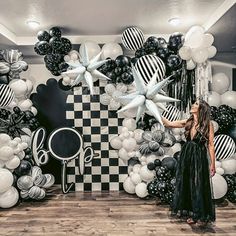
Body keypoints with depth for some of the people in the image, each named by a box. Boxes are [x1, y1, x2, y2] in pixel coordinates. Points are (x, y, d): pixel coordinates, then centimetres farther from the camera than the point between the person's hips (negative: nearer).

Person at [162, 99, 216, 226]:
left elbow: (210, 144, -9)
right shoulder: (188, 122, 5)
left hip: (199, 158, -5)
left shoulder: (208, 124, -9)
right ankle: (192, 213, 29)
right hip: (186, 156, 6)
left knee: (199, 186, 4)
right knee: (186, 184, 11)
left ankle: (202, 216, 22)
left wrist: (212, 164, -10)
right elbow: (169, 124, 9)